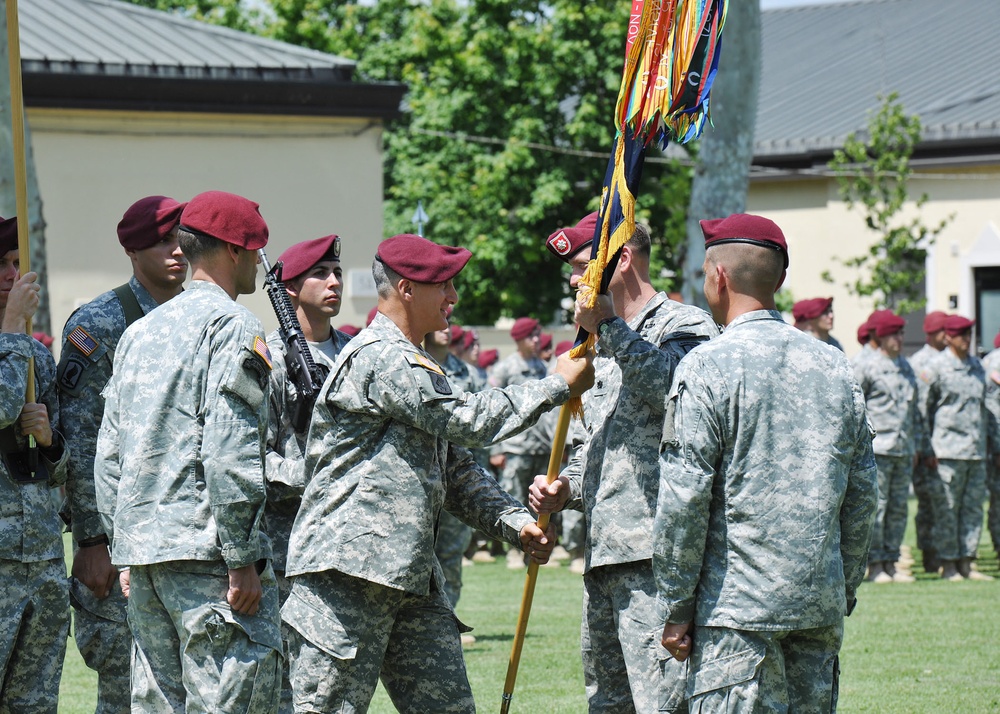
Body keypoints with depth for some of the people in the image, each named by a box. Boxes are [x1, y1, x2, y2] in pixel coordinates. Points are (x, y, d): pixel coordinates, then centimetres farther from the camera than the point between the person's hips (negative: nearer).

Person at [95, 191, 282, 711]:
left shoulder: (140, 332, 18)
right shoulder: (233, 326, -7)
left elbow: (109, 452, 18)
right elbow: (230, 452, -16)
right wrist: (242, 560, -15)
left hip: (140, 547, 8)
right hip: (203, 548, -8)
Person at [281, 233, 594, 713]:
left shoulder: (421, 368, 21)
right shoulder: (377, 358, -11)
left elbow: (458, 471, 19)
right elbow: (468, 420, -15)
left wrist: (516, 523, 3)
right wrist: (559, 386, -5)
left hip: (412, 578, 10)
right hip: (347, 572, -10)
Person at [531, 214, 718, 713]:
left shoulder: (684, 325, -2)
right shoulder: (605, 350, 26)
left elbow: (672, 391, -24)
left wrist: (607, 326, -22)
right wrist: (566, 490, 12)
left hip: (655, 558, -10)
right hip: (603, 558, 10)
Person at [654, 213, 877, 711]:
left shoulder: (707, 367, -8)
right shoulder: (834, 367, 10)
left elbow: (684, 500, -11)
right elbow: (862, 495, 13)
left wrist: (677, 608, -4)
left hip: (737, 606, -6)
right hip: (820, 604, 6)